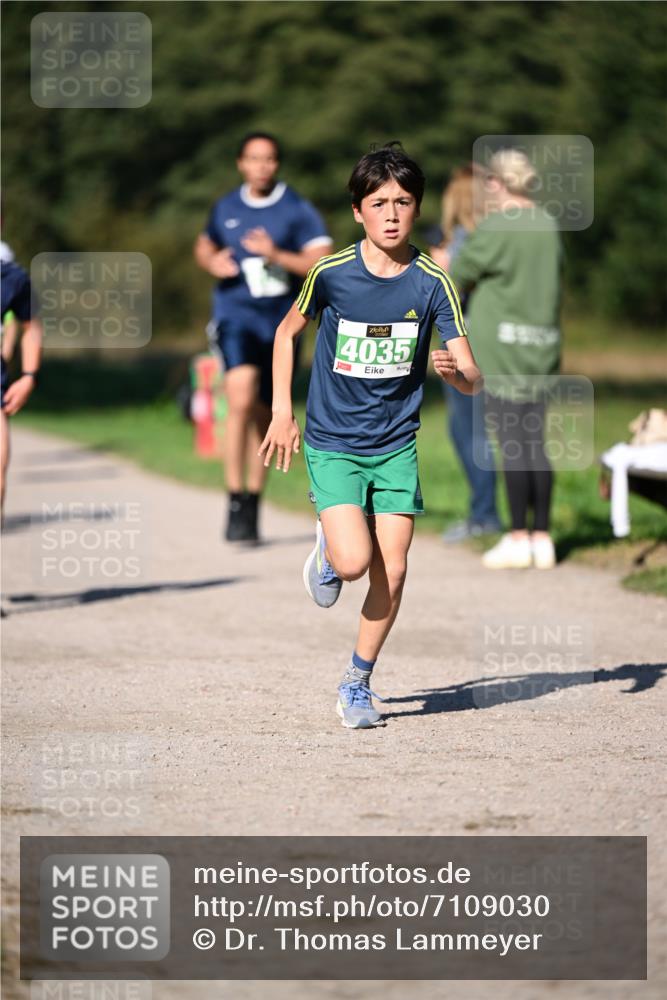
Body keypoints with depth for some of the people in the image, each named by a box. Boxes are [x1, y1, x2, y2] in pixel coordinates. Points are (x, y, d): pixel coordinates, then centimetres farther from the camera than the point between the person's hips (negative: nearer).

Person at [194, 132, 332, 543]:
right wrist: (212, 262, 2)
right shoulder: (225, 209, 9)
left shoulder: (298, 211, -1)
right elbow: (204, 247, 26)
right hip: (236, 314, 0)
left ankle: (252, 509, 24)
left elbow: (321, 263, -8)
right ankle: (235, 503, -18)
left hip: (280, 322, 0)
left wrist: (277, 255, -22)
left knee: (263, 416, 9)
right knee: (241, 400, -22)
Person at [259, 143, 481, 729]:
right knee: (355, 562, -19)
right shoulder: (331, 274, -10)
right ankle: (327, 549, 17)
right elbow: (288, 332, 8)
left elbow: (471, 378, -9)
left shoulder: (432, 283, -8)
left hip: (396, 447, 2)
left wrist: (455, 371, -33)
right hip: (332, 443, -2)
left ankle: (358, 683, 17)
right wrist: (282, 412, 4)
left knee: (392, 573, -3)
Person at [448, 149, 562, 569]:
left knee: (511, 442, -3)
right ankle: (542, 537, 9)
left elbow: (459, 276, -3)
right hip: (542, 344, 6)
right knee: (536, 443, 8)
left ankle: (519, 537, -2)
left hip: (502, 342, -6)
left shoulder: (495, 228, -12)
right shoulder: (548, 226, 8)